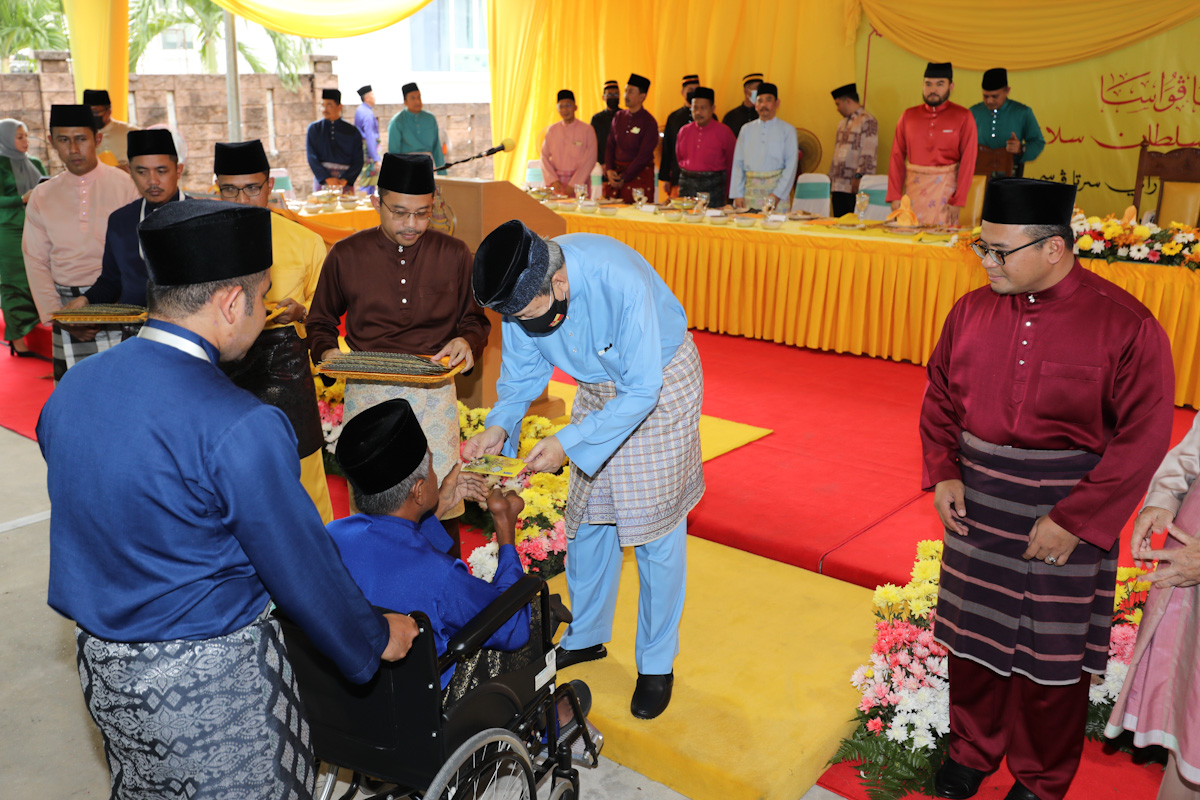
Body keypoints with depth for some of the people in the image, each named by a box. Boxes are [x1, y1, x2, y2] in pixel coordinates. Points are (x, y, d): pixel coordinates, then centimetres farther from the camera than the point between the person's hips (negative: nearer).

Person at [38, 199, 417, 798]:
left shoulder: (71, 388, -2)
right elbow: (302, 569, -18)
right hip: (211, 680, -8)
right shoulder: (240, 430, -27)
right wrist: (377, 641, -2)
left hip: (100, 660, 8)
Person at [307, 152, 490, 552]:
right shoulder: (345, 256, 3)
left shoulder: (453, 255, 4)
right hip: (366, 392, 0)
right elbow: (320, 321, 16)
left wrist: (466, 341, -7)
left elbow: (475, 319, 15)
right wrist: (326, 352, -5)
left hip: (434, 391, 0)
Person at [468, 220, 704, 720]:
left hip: (660, 385, -5)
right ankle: (586, 636, 33)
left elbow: (641, 391, -31)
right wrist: (499, 427, -22)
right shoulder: (523, 288, -20)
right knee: (587, 515, 12)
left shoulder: (623, 283, -39)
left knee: (655, 528, -1)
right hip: (597, 389, 6)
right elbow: (523, 369, -4)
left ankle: (657, 662, 17)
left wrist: (566, 443, -36)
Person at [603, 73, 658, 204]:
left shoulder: (649, 122, -8)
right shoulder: (618, 116, 9)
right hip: (615, 172, 5)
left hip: (639, 174, -5)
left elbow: (644, 156, -12)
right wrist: (609, 170, -5)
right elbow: (610, 145, 10)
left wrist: (624, 178, -12)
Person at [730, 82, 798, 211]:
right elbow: (738, 164, 11)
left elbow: (791, 165, -1)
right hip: (750, 190, 2)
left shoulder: (787, 130, 5)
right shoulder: (746, 129, 14)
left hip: (776, 189, -2)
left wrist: (777, 194, -11)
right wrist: (738, 194, 2)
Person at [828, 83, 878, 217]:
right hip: (838, 186, 8)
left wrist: (859, 177, -20)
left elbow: (868, 155, -14)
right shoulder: (843, 123, 21)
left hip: (854, 187, -8)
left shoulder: (867, 121, -6)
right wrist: (831, 176, 19)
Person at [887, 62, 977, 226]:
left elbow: (968, 162, -4)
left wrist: (958, 201, -11)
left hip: (945, 189, -2)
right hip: (913, 187, 3)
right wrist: (895, 196, -2)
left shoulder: (963, 117, 0)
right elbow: (897, 157, 5)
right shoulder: (908, 116, 8)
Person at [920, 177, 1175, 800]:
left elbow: (1144, 438, -14)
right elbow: (939, 397, 9)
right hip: (975, 506, 4)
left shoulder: (1125, 326, -15)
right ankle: (971, 750, 41)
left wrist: (1074, 520, -17)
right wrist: (943, 474, -3)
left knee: (1051, 655, 11)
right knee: (973, 634, 17)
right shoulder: (973, 311, -2)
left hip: (1065, 516, -4)